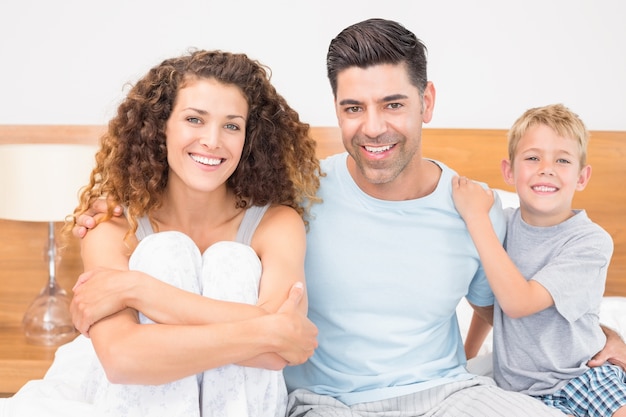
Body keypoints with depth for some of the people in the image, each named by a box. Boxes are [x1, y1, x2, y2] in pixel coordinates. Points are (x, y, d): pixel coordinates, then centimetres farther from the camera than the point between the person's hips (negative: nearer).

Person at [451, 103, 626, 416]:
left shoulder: (592, 242, -14)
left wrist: (476, 217, -25)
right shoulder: (501, 223, -1)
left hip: (587, 377, -2)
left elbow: (517, 302, -27)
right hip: (522, 389, 2)